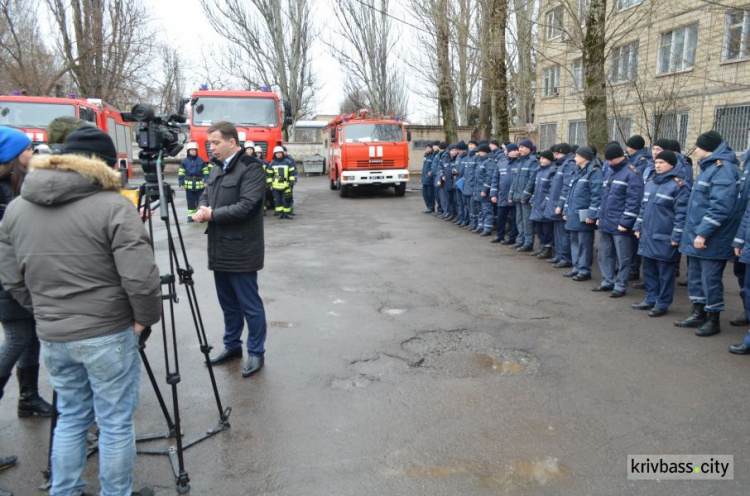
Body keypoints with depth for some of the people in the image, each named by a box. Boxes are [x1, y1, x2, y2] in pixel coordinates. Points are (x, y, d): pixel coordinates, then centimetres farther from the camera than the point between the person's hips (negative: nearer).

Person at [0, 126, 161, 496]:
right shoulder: (112, 206, -15)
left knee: (70, 418, 22)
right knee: (115, 424, 9)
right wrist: (145, 318, -5)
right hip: (107, 334, -6)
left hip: (51, 336, 6)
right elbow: (140, 278, -20)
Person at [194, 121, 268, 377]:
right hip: (219, 249, 8)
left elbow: (246, 206, -22)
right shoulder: (217, 166, 15)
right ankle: (232, 345, 33)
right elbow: (206, 194, 20)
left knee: (249, 304, 1)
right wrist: (202, 208, -3)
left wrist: (212, 214, -14)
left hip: (241, 251, -8)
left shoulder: (251, 167, -13)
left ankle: (256, 352, 15)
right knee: (228, 303, 18)